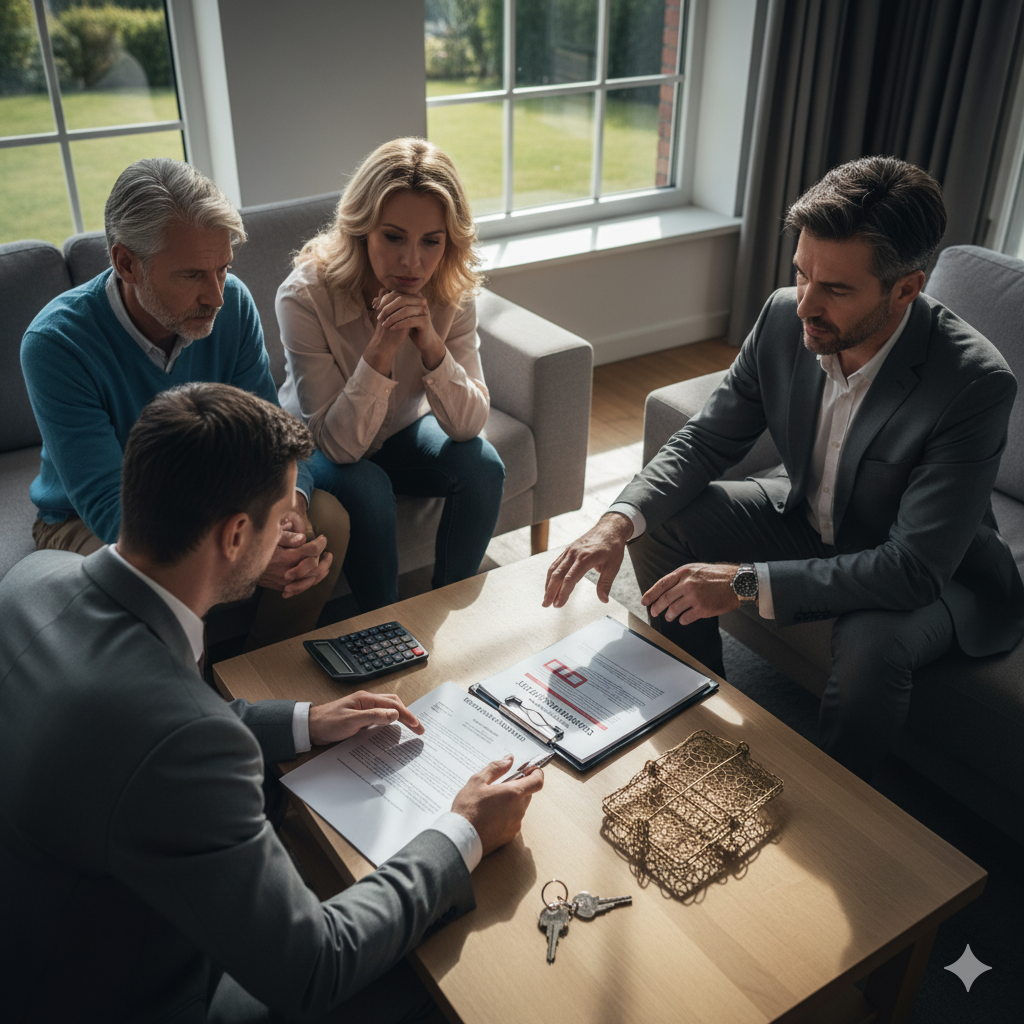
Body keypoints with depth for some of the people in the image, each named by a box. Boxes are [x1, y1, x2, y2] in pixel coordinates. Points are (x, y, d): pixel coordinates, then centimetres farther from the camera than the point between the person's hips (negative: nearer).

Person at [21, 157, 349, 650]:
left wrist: (290, 502, -36)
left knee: (327, 518, -16)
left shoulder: (232, 303, -14)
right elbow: (106, 503, -32)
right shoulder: (55, 343, -28)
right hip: (86, 521, -4)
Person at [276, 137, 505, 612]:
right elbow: (339, 444, -31)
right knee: (367, 489, -32)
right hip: (321, 448, -3)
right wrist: (381, 350, -44)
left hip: (403, 431, 4)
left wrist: (432, 345, -38)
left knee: (482, 466, -20)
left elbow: (469, 425, -21)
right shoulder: (304, 296, -30)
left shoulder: (452, 294, -20)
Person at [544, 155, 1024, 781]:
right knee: (659, 522, -9)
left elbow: (915, 568, -34)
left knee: (871, 647, -36)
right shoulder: (784, 318, -17)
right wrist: (619, 521, -26)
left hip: (935, 572, -5)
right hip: (810, 519, 5)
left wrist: (748, 583, -38)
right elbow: (706, 440, -8)